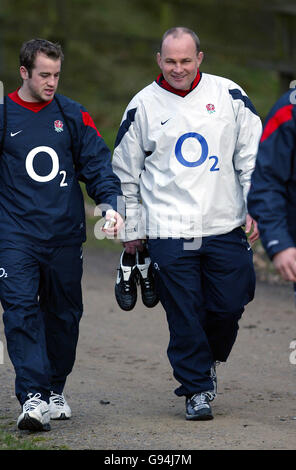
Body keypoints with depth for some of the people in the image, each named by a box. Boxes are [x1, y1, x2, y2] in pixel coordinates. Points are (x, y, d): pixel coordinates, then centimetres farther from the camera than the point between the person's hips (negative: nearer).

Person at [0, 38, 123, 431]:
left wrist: (110, 202, -10)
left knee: (63, 314, 10)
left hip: (65, 233, 3)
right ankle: (32, 398, -20)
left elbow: (97, 162, 6)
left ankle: (54, 390, 27)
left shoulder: (72, 115, 7)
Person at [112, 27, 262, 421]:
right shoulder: (143, 106, 3)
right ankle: (197, 388, 10)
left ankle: (208, 361, 30)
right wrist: (130, 229, 10)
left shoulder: (229, 96, 5)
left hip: (225, 225, 1)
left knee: (229, 306, 1)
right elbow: (125, 172, 10)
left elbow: (253, 155, 10)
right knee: (184, 314, -4)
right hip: (168, 231, -1)